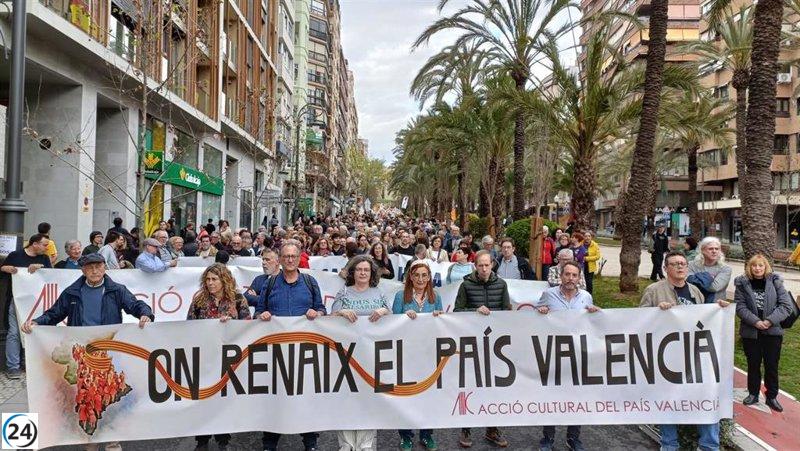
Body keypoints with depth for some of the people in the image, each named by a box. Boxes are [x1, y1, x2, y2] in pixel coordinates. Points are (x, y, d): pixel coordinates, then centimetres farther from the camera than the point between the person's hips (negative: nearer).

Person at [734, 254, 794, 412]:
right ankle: (753, 394, 26)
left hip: (773, 331, 0)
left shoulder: (775, 282, -2)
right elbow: (740, 307, -7)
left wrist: (770, 320, -17)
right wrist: (755, 321, -19)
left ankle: (772, 397, 21)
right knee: (753, 364, 11)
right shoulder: (742, 284, -2)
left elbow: (786, 305, -7)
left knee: (772, 365, 7)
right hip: (750, 332, 0)